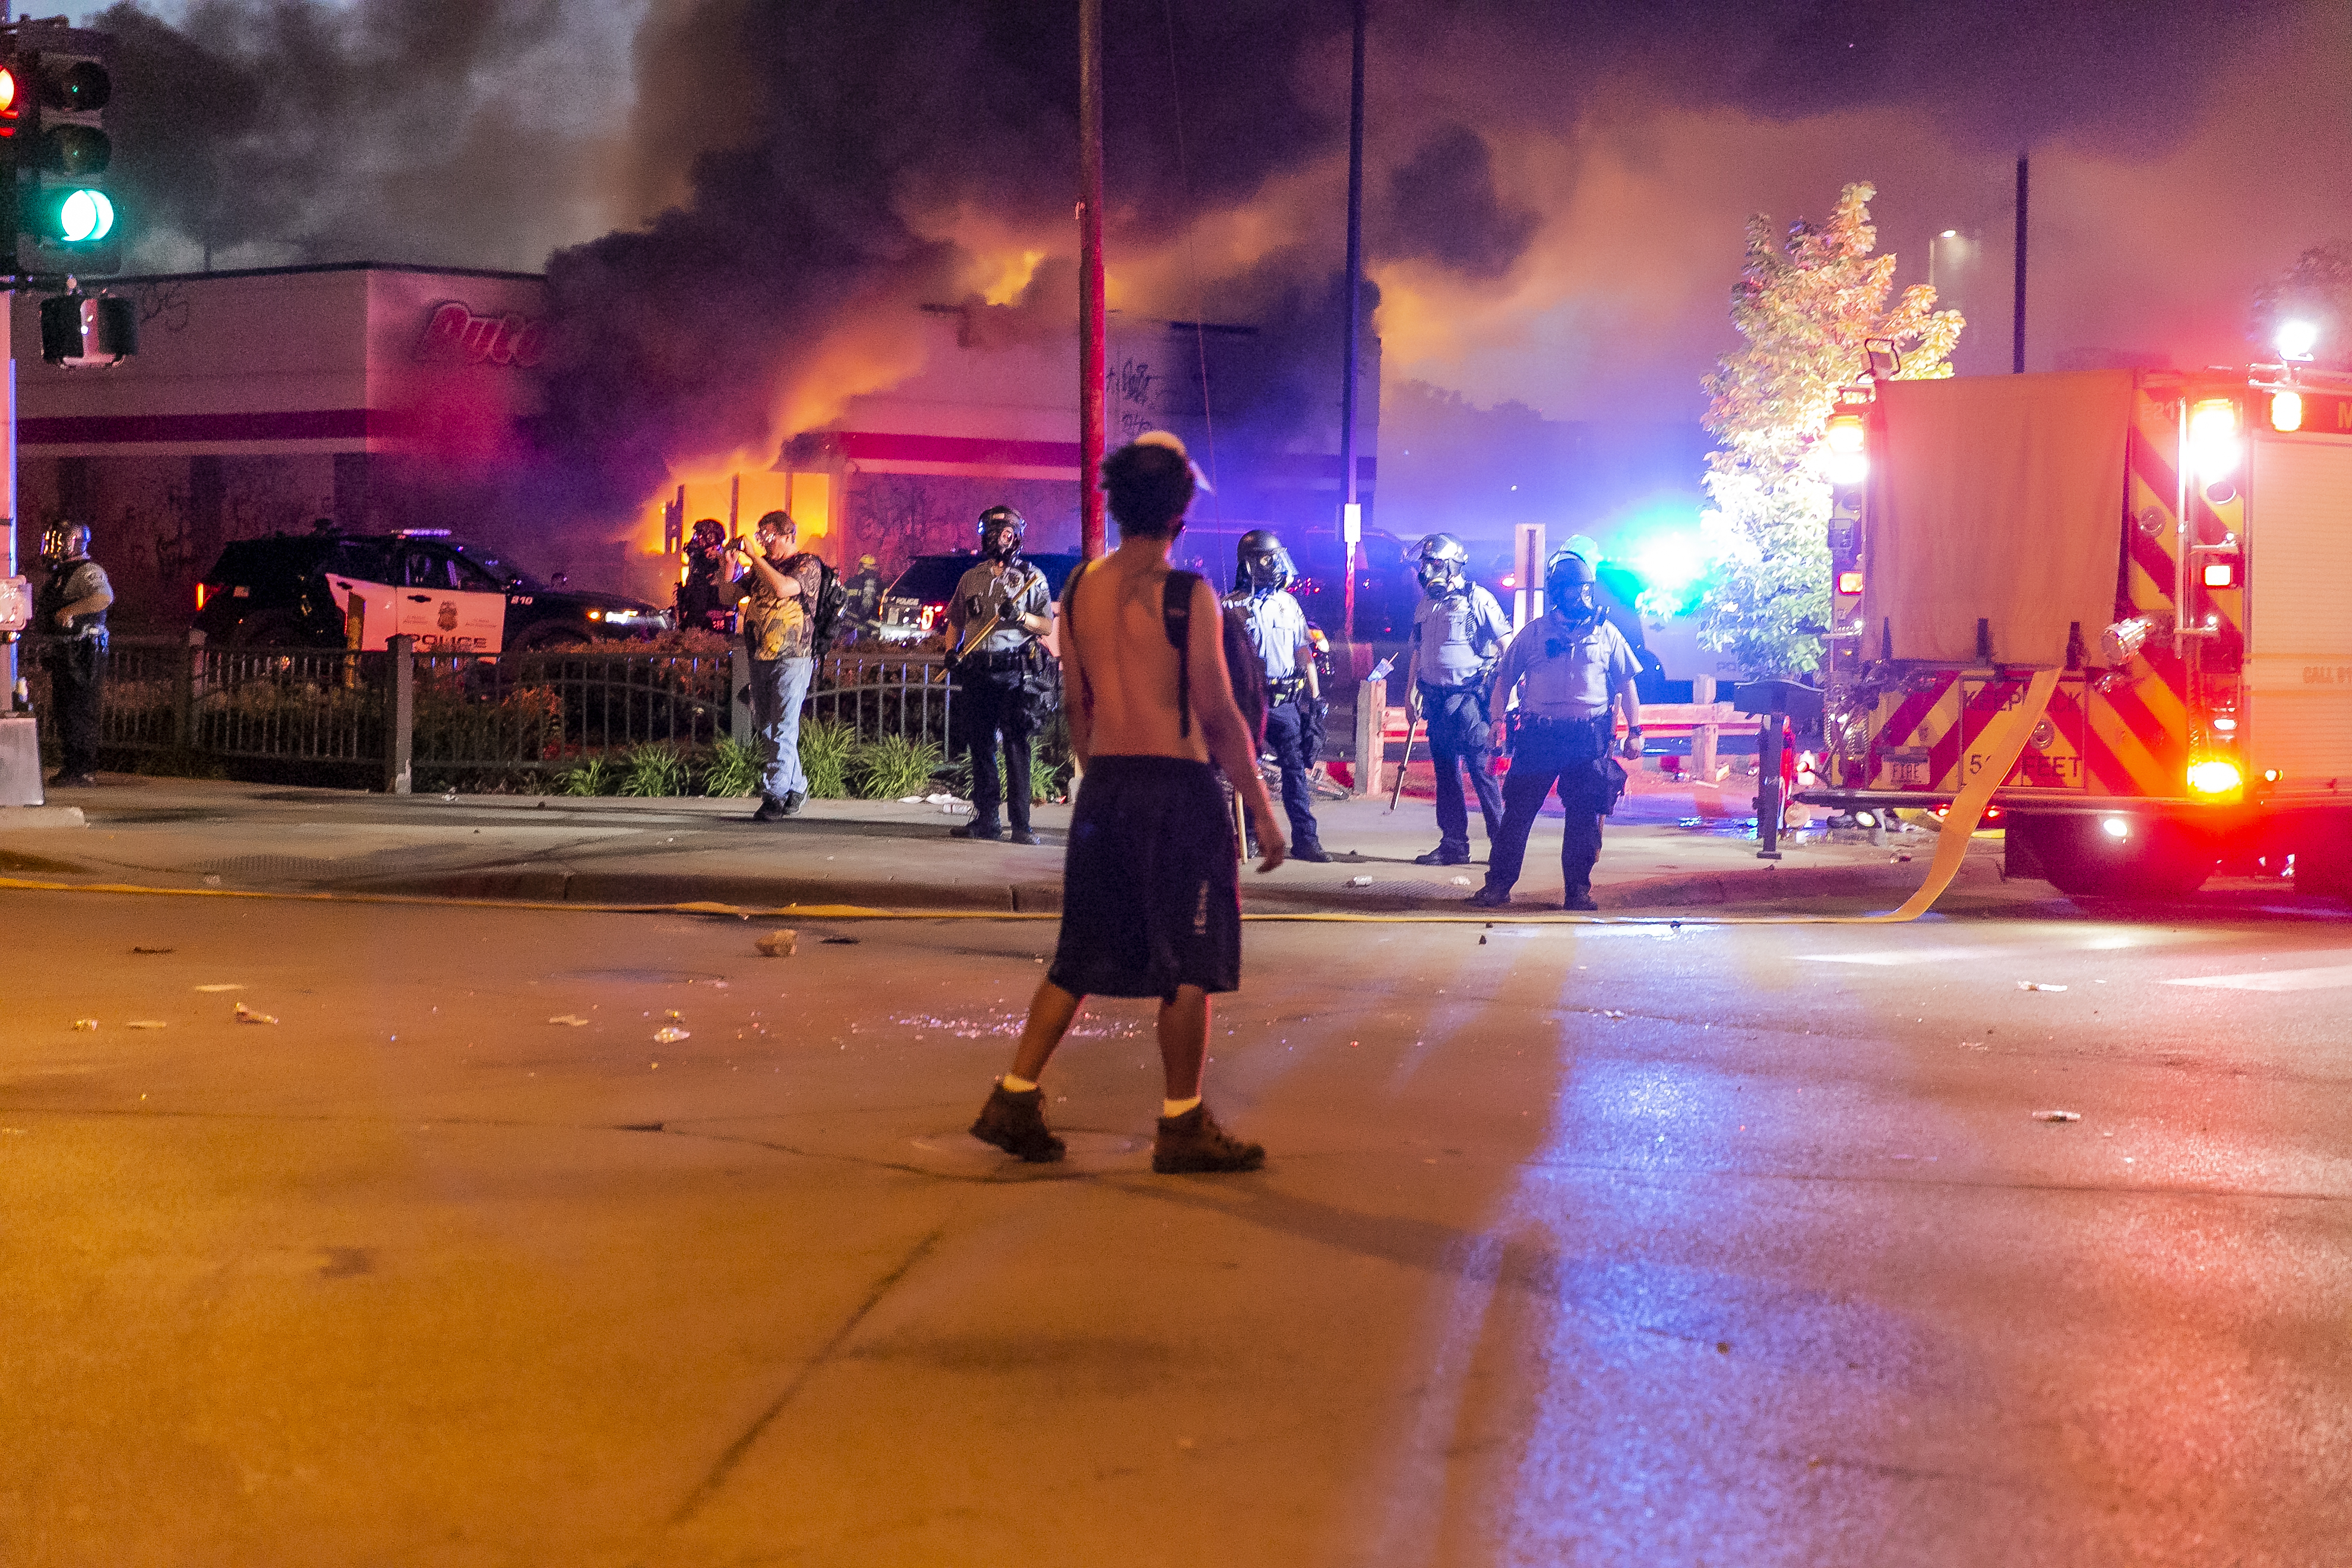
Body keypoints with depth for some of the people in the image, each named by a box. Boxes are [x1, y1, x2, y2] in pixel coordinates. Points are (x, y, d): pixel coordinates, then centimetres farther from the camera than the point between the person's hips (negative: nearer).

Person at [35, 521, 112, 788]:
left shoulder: (87, 571, -13)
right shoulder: (57, 574, 18)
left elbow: (105, 597, -32)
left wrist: (70, 611, -29)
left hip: (84, 651, -10)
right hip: (63, 650, 10)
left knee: (79, 711, -9)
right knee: (63, 709, 14)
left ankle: (85, 772, -6)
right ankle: (70, 767, 21)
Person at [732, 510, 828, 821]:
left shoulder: (808, 564, -4)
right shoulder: (763, 566, 16)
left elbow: (783, 588, -23)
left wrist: (753, 556, -17)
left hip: (792, 658, -7)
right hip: (760, 657, 7)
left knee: (783, 730, -11)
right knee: (766, 728, 11)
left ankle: (774, 796, -13)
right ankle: (797, 787, 23)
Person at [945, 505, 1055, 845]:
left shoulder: (1031, 577, 7)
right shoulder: (971, 579, 18)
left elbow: (1047, 626, 4)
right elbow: (955, 621, 26)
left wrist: (1019, 616, -14)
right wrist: (951, 650, 8)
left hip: (1016, 672, -4)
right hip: (977, 672, 4)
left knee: (1016, 746, -9)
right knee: (979, 745, 5)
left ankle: (1021, 824, -11)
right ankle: (987, 819, 12)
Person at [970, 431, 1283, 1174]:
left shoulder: (1081, 589, 6)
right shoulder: (1186, 594, -12)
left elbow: (1078, 708, 12)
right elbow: (1219, 715, -12)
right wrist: (1262, 812, -6)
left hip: (1104, 786, 6)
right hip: (1178, 786, -6)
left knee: (1081, 957, 15)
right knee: (1188, 964, 3)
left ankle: (1013, 1100, 13)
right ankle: (1183, 1127, 9)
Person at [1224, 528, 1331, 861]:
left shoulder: (1289, 605, 12)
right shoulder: (1234, 607, -1)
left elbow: (1305, 653, 15)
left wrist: (1315, 697, 10)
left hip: (1288, 703, 3)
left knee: (1297, 768, -3)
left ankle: (1305, 838, -2)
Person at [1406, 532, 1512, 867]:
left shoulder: (1477, 598, -5)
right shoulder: (1425, 604, 14)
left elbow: (1508, 645, -6)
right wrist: (1412, 693, 16)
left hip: (1468, 698, -7)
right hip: (1437, 699, 7)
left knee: (1482, 770, -8)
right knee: (1445, 773, 9)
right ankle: (1453, 844, 14)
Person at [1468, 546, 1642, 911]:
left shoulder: (1607, 634, 9)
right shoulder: (1533, 633, 7)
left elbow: (1626, 686, 11)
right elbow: (1504, 679, 11)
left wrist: (1635, 731, 4)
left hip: (1590, 737, 1)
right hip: (1538, 734, 0)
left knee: (1584, 816, 2)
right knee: (1518, 811, -2)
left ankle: (1577, 890, 11)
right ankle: (1498, 884, 5)